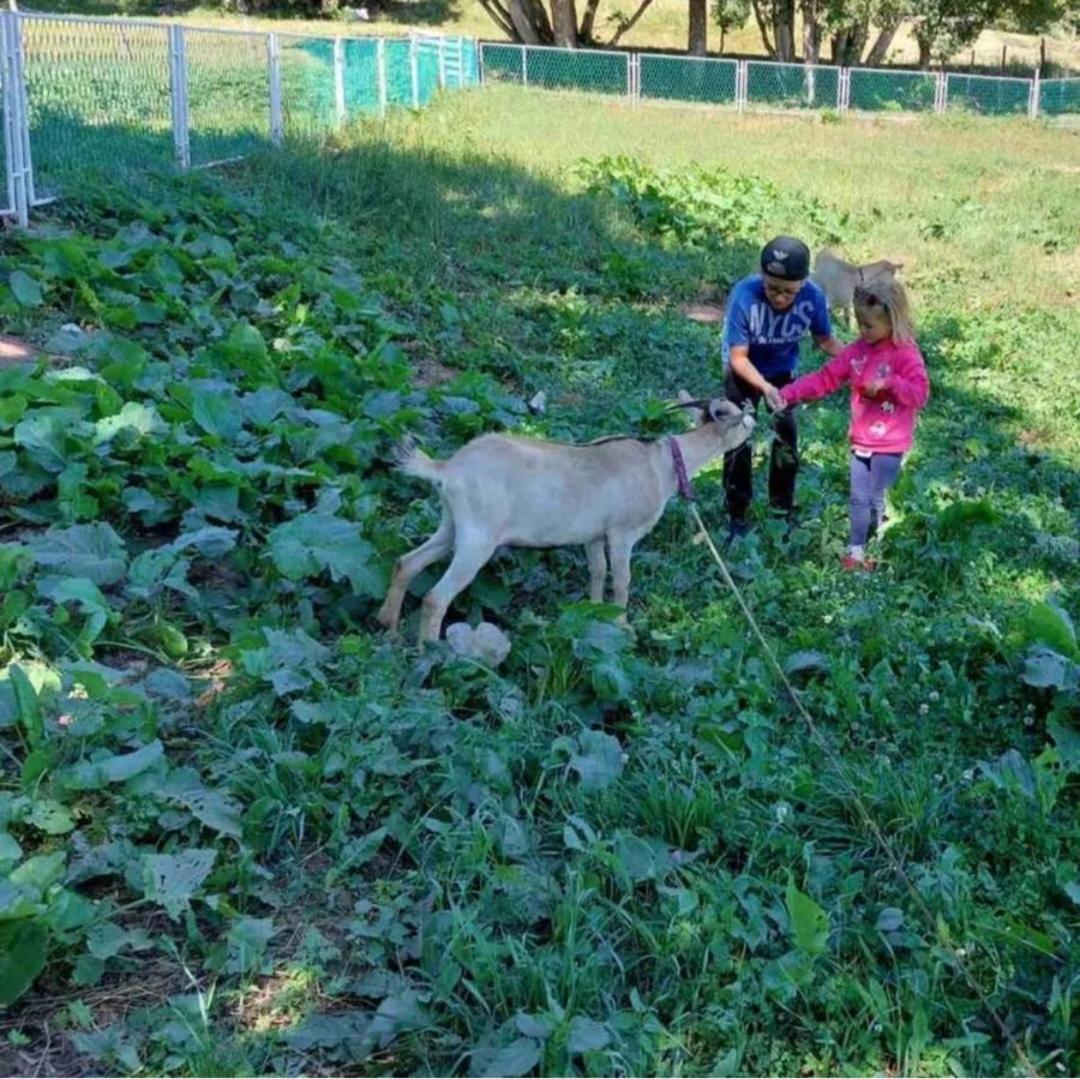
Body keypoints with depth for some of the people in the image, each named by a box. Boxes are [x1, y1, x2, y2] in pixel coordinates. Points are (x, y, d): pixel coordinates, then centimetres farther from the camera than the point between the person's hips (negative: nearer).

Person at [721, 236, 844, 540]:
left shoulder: (813, 297, -30)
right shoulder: (744, 295, -38)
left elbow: (824, 339, -10)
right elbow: (738, 357, -31)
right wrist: (764, 387, -47)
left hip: (783, 370, 3)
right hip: (744, 371, -3)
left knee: (787, 438, 10)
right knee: (739, 440, -2)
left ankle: (783, 508, 29)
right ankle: (736, 514, 13)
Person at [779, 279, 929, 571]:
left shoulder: (906, 354, -14)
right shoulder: (857, 351, 2)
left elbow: (920, 394, -20)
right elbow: (824, 379, 2)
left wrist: (889, 383, -31)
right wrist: (788, 394, -8)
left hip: (890, 445, -6)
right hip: (861, 441, 6)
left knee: (876, 500, 1)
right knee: (858, 499, 10)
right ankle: (856, 551, 19)